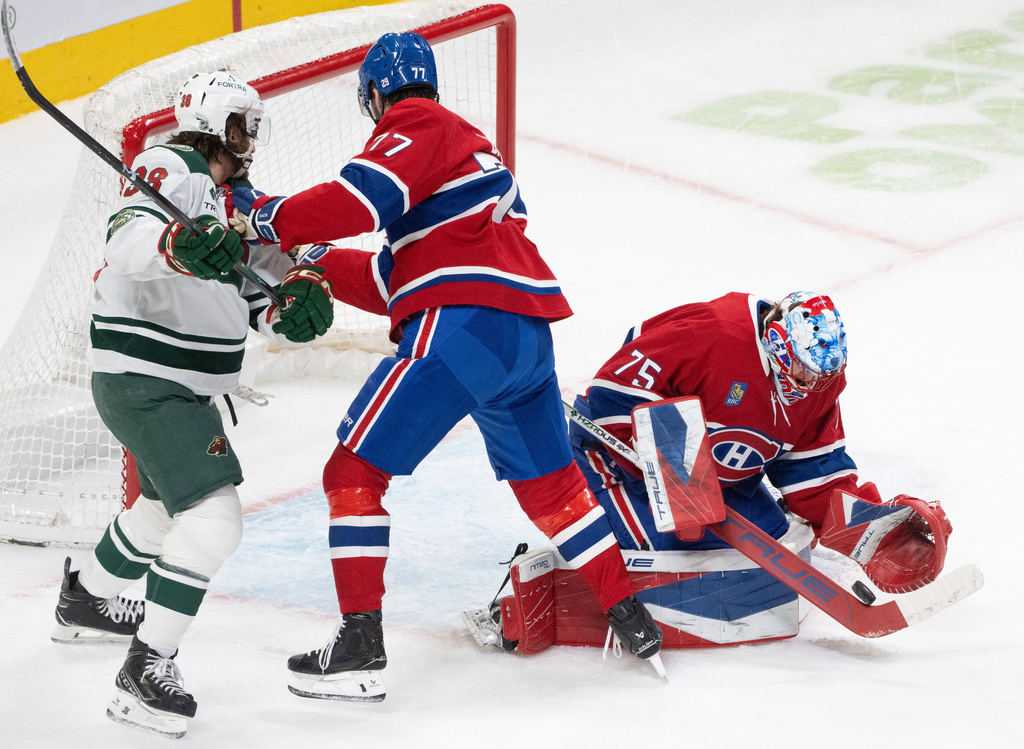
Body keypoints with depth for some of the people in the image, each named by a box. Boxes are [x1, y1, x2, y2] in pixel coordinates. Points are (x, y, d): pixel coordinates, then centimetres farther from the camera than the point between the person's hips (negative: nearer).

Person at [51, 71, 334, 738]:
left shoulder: (232, 201, 15)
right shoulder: (172, 171, -15)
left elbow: (255, 298, 11)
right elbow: (129, 241, -34)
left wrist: (297, 306, -11)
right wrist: (180, 246, -53)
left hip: (183, 385, 11)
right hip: (142, 379, -11)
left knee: (169, 503, 32)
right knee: (213, 517, -21)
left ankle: (86, 601, 54)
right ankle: (147, 672, -19)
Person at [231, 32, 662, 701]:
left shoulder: (414, 124, 2)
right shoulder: (471, 144, 30)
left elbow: (364, 198, -18)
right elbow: (396, 280, 27)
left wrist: (270, 216, -9)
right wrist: (318, 263, 23)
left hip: (462, 324, -9)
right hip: (529, 335, 9)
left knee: (356, 469, -3)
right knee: (549, 483, 24)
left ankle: (359, 649, -8)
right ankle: (634, 622, 27)